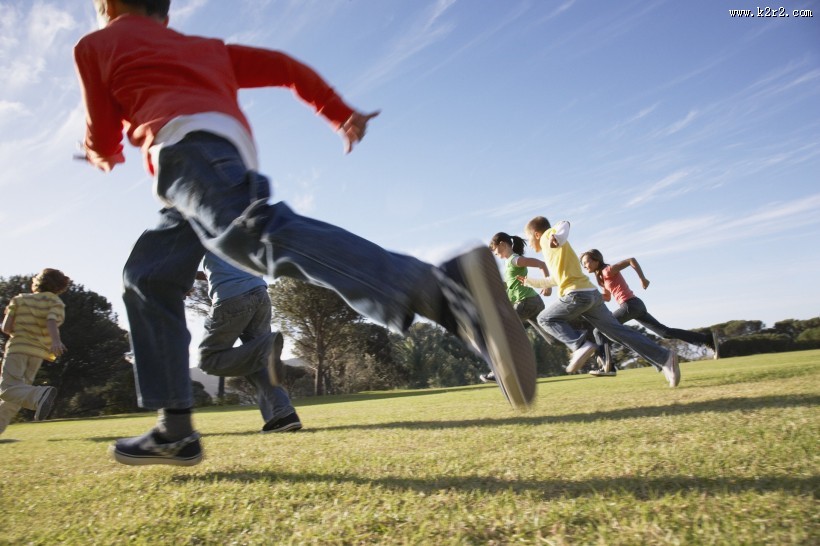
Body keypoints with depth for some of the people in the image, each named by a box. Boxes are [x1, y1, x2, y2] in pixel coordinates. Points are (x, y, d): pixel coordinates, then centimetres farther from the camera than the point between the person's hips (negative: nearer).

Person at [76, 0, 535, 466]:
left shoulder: (95, 45, 25)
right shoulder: (208, 48, 38)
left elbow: (104, 141, 23)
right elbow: (286, 68, 27)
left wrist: (103, 156, 47)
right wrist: (342, 114, 30)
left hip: (186, 141, -7)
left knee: (262, 235, -34)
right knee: (148, 278, 17)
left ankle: (445, 288, -60)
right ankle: (176, 432, 12)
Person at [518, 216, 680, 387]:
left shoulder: (547, 236, 4)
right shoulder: (555, 246, 30)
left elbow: (564, 225, -21)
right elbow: (556, 279, 40)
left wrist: (557, 237, -44)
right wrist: (530, 281, 46)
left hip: (577, 295, -9)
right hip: (592, 293, 9)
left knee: (545, 319, 6)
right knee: (618, 330, 9)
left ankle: (581, 345, -11)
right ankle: (664, 358, 5)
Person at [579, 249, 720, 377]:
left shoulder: (608, 270, -7)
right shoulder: (602, 276, 20)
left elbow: (631, 260, -15)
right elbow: (607, 297, 27)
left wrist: (642, 278, -13)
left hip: (630, 305, -10)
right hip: (636, 306, 10)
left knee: (599, 331, -6)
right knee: (665, 332, 10)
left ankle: (608, 368, -11)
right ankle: (708, 339, 9)